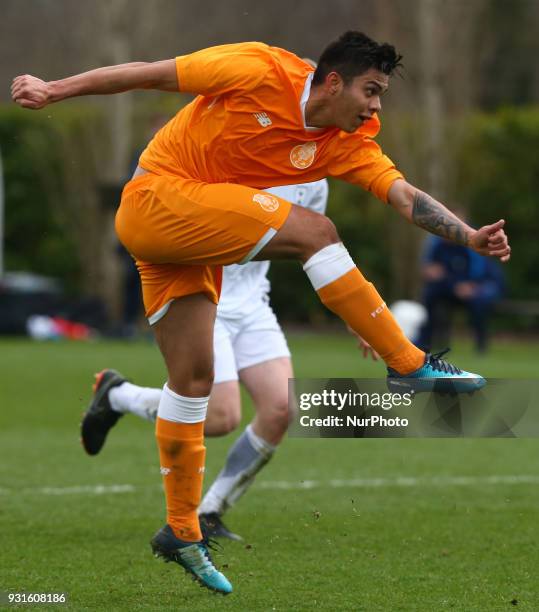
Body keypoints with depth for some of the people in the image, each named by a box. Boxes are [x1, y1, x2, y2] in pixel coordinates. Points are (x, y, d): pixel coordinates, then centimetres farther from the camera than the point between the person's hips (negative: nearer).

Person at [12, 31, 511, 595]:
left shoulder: (349, 143, 2)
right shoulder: (260, 73, -16)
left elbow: (404, 196, -5)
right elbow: (150, 75, -10)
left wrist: (472, 237, -20)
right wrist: (55, 90, -10)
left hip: (194, 238, 7)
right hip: (155, 198, -7)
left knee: (193, 380, 7)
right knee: (312, 230, -20)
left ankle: (181, 532, 16)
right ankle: (410, 365, -17)